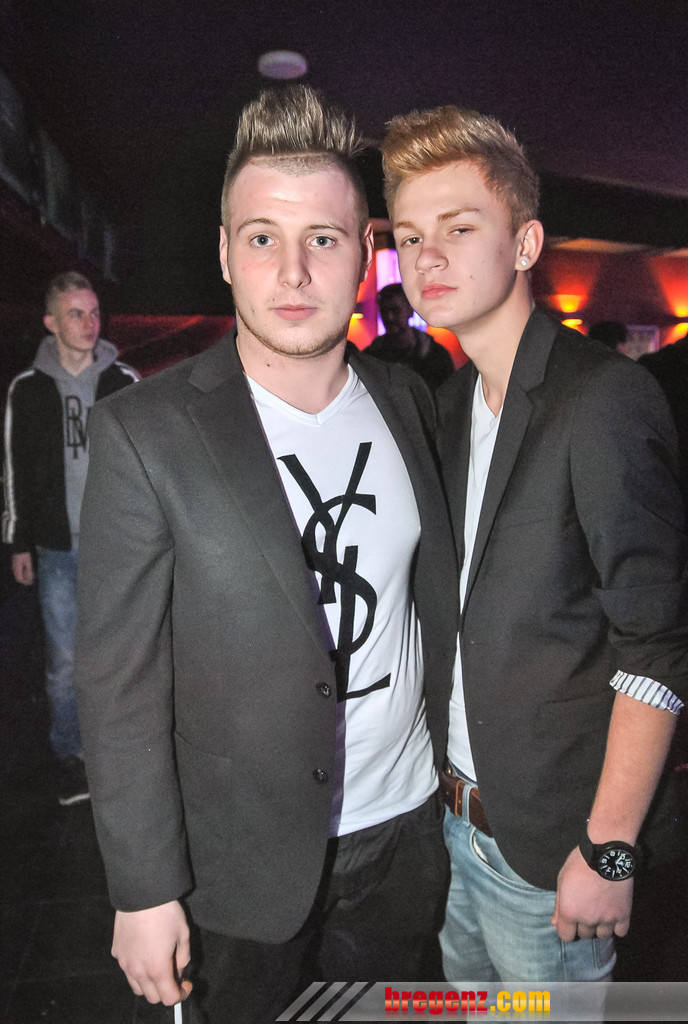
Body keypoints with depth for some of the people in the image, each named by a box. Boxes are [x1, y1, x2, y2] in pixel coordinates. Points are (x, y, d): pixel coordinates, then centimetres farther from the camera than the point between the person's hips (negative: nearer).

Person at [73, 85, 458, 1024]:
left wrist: (463, 764, 8)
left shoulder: (405, 400, -3)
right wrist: (145, 890, -10)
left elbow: (436, 592, 6)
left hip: (411, 826, 4)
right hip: (254, 859, -3)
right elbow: (120, 684, -15)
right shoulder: (145, 434, -18)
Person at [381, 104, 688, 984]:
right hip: (451, 811, 7)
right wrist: (441, 777, 9)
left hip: (545, 842, -7)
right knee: (466, 992, 27)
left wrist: (607, 851, -17)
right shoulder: (453, 401, 3)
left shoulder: (602, 400, -21)